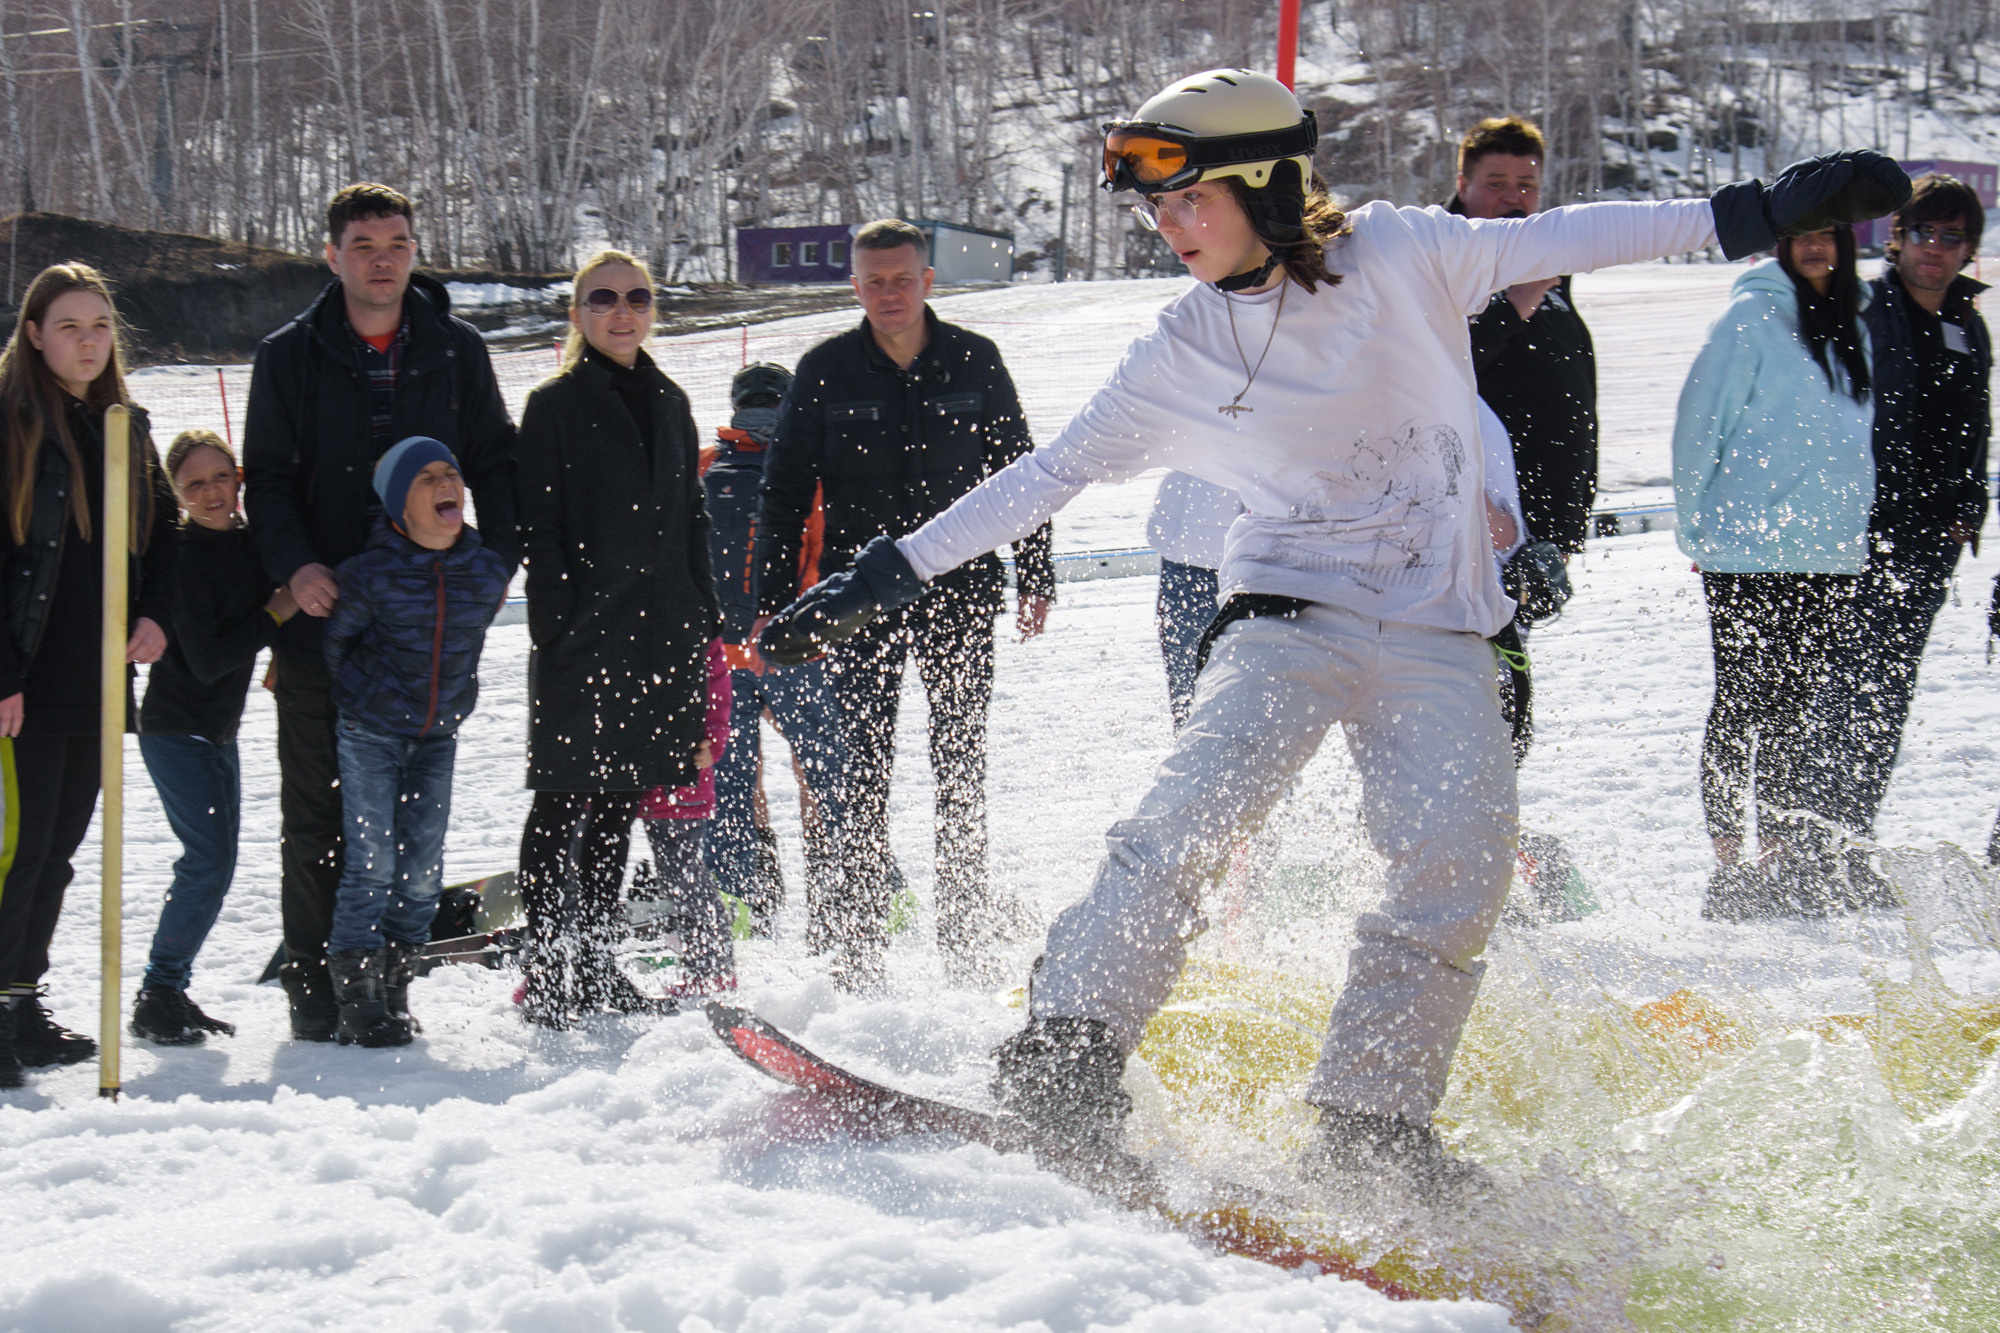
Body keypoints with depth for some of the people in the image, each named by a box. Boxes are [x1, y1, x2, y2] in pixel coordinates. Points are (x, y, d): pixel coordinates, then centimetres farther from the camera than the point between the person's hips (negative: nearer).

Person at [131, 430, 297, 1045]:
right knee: (210, 860, -14)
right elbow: (206, 662, -22)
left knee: (215, 864, 10)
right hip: (176, 728, -8)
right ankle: (158, 995, -6)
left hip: (220, 729, 8)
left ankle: (170, 992, 18)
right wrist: (274, 615, -20)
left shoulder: (250, 544, 3)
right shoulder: (185, 558, -19)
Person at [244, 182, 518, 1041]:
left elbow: (494, 463, 10)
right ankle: (314, 990, 9)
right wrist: (294, 564, -13)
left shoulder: (455, 351, 7)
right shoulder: (290, 357, 4)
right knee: (316, 817, 2)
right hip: (322, 616, -1)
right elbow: (267, 480, 4)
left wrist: (497, 562, -5)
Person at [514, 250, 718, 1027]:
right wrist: (556, 629, -14)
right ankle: (545, 971, 1)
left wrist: (704, 617, 11)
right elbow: (540, 527, -6)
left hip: (660, 630, 6)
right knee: (562, 800, -4)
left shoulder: (668, 404, 15)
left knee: (618, 800, 11)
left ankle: (595, 964, 18)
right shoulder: (555, 406, -2)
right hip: (582, 632, -5)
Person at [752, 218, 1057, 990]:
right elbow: (784, 494, 5)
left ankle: (966, 941, 12)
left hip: (960, 595, 1)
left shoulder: (975, 364, 2)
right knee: (865, 773, -3)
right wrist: (776, 603, 1)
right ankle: (858, 948, 1)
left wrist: (1036, 579, 8)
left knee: (961, 771, 5)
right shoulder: (824, 373, 1)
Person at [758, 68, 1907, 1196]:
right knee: (1197, 809, -25)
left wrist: (1761, 212, -4)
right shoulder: (1179, 359, 2)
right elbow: (1049, 476, 8)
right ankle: (1067, 1054, -22)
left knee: (1464, 862, -18)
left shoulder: (1399, 259, -2)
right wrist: (889, 575, 6)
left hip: (1437, 636, 0)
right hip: (1289, 616, 0)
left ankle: (1371, 1117, -6)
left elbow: (1555, 242, 0)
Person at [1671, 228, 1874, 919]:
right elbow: (1699, 426, -7)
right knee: (1742, 704, 0)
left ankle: (1781, 860, 15)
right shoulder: (1752, 317, -8)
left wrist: (1854, 534, 17)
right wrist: (1698, 530, -6)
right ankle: (1730, 862, 5)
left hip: (1829, 553, 6)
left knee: (1793, 707, 9)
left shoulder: (1853, 329, 12)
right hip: (1746, 552, -6)